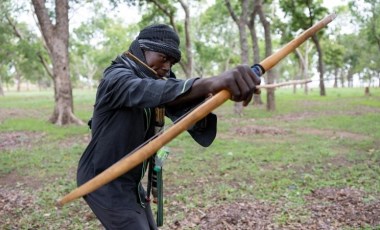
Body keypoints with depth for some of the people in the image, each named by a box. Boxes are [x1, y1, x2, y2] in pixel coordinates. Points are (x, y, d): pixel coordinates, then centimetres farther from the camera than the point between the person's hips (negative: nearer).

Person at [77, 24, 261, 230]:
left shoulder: (155, 81, 6)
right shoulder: (116, 77, -18)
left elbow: (183, 107, -11)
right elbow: (148, 91, -42)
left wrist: (212, 93, -35)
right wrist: (209, 83, -58)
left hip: (131, 181, 9)